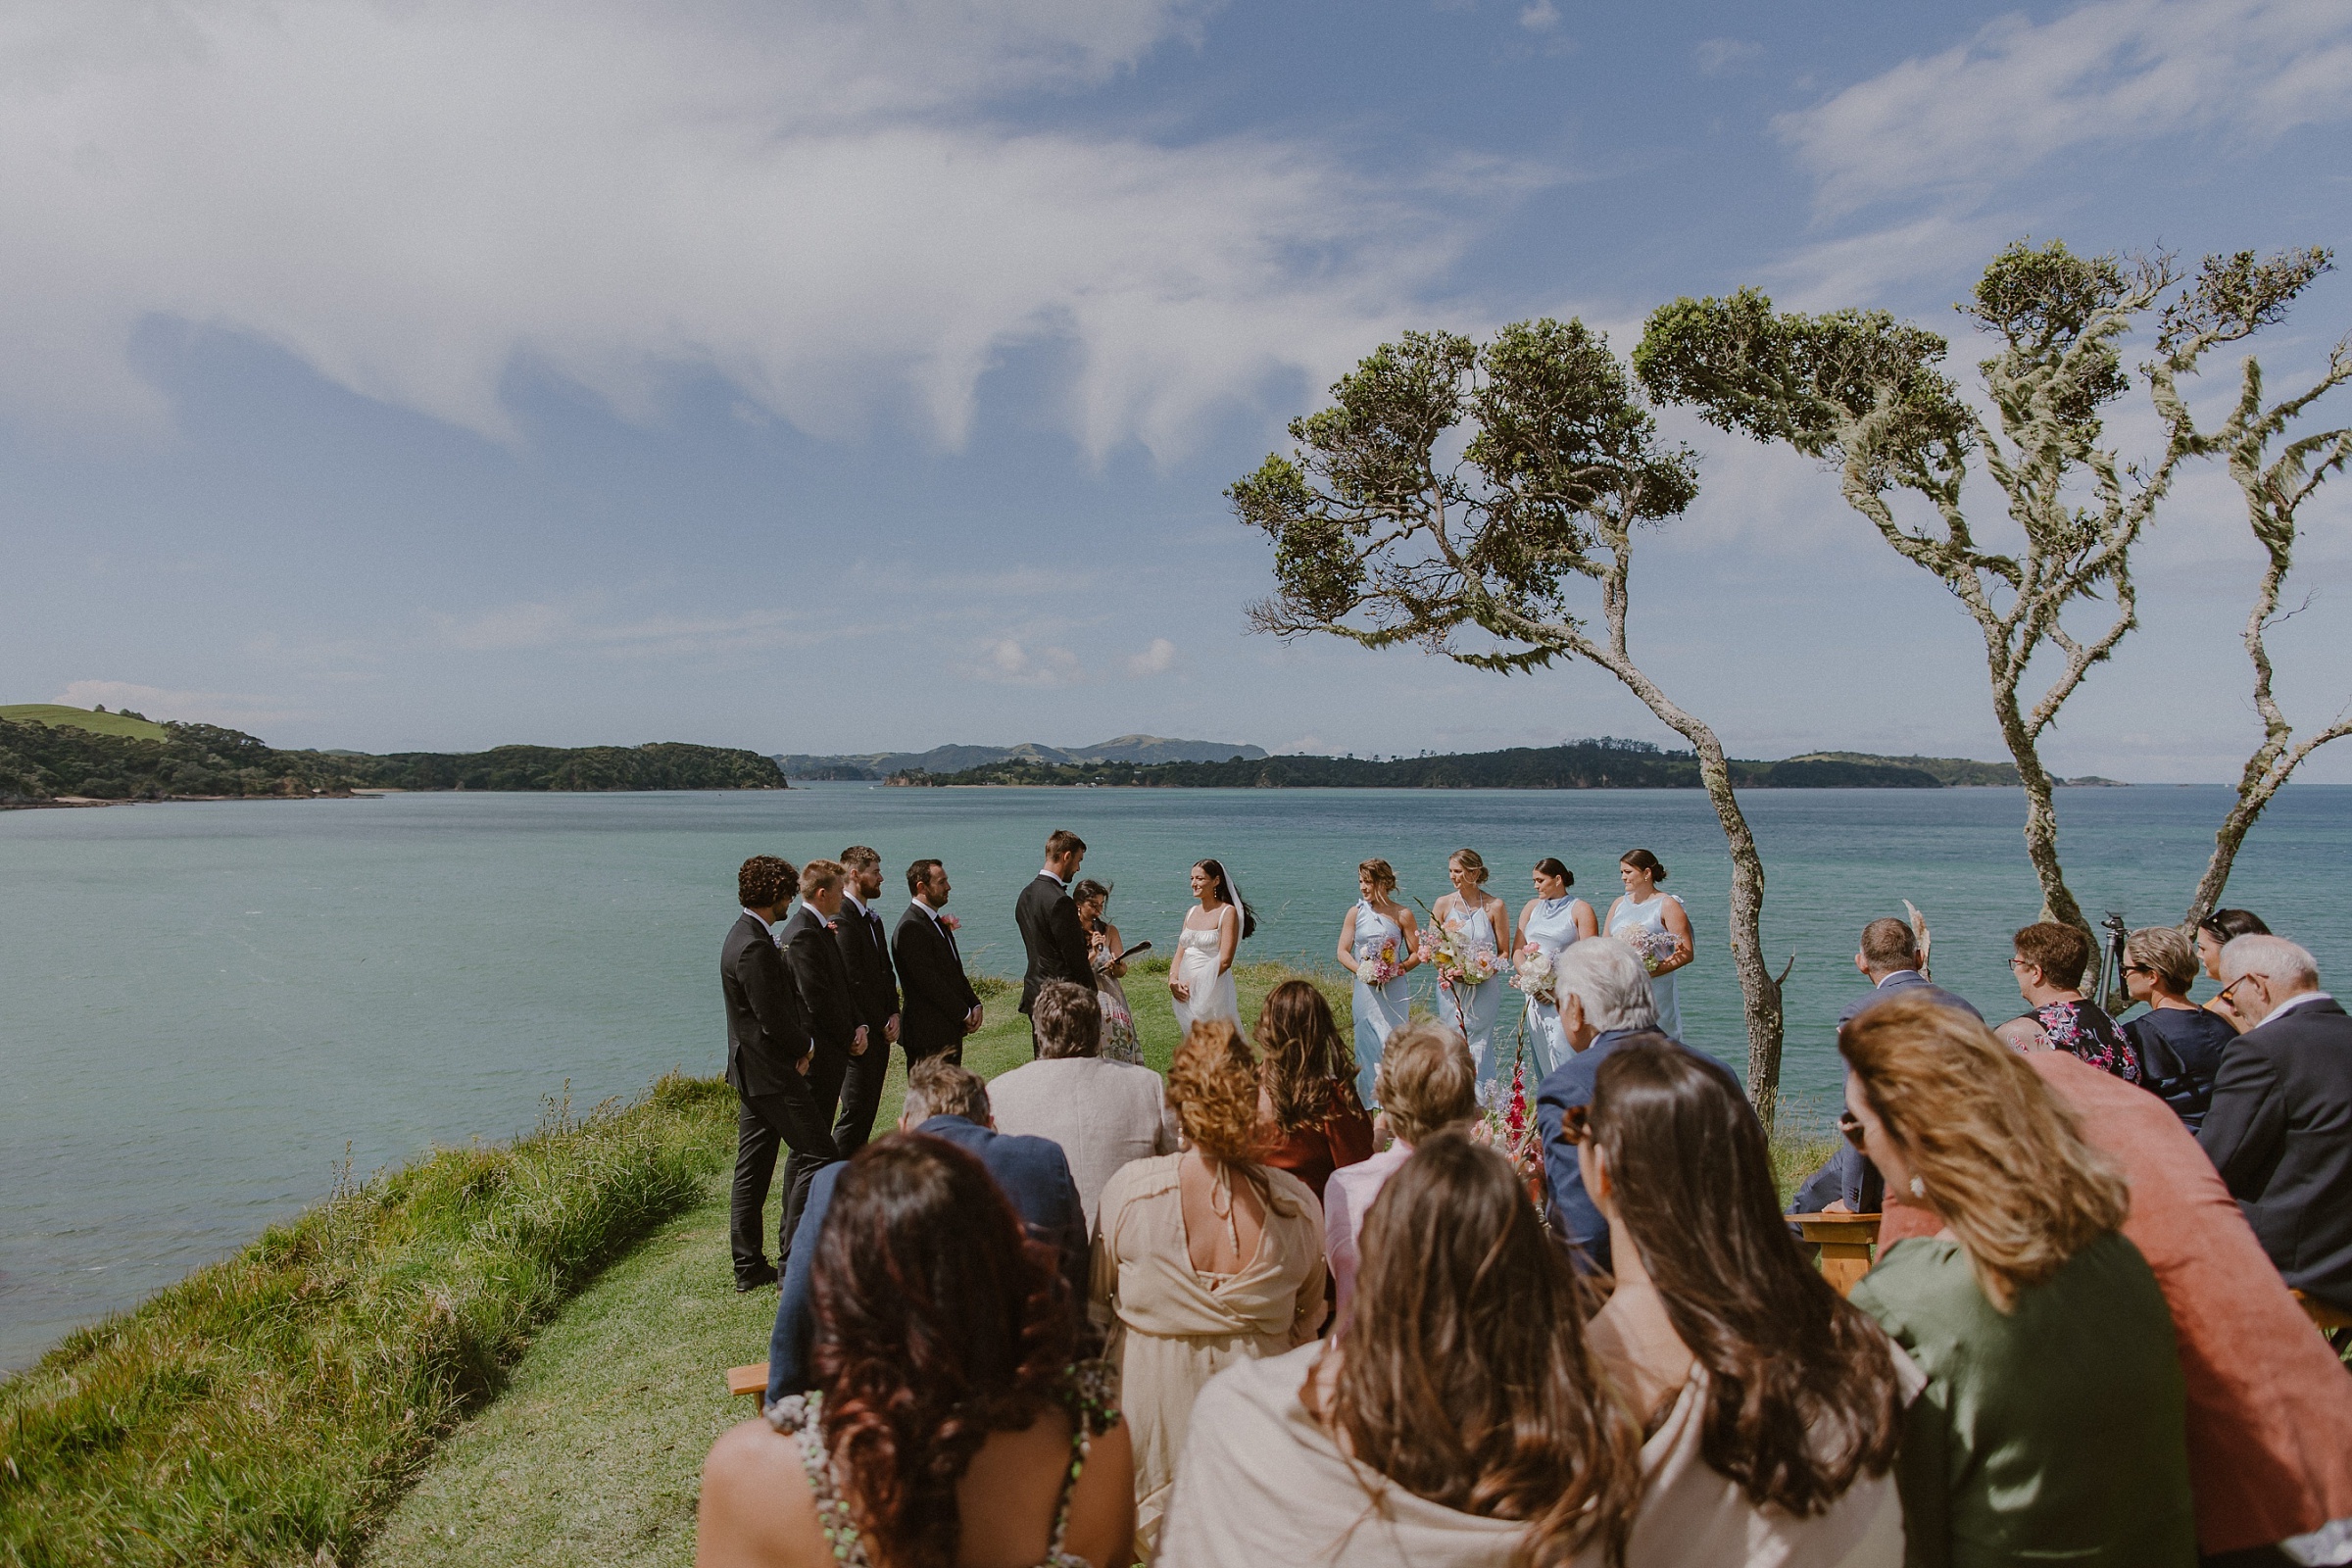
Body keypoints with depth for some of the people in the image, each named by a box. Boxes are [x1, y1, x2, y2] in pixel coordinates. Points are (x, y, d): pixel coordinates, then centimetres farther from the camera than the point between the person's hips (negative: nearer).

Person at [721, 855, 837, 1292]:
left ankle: (749, 1267, 20)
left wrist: (801, 1038, 2)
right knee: (820, 1157, -2)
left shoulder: (745, 936, 12)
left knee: (752, 1170, 13)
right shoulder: (754, 947, -21)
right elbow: (773, 1017, -21)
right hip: (772, 1074, -10)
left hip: (751, 1074, 10)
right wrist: (803, 1047, -5)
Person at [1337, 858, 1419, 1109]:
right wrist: (1361, 971, -11)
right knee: (1367, 1044, 4)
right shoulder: (1356, 913, 6)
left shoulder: (1402, 915, 0)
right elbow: (1343, 952, 5)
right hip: (1366, 989, 2)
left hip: (1394, 989, -2)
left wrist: (1398, 968, -14)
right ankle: (1369, 1103, 13)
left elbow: (1416, 954, 3)